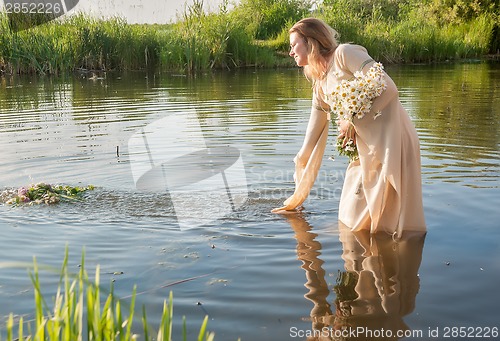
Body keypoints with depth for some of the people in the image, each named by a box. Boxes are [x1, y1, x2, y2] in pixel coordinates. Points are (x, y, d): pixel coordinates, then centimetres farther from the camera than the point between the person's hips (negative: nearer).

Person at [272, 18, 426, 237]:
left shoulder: (344, 53, -7)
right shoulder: (320, 86, 15)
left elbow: (388, 88, -19)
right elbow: (310, 144, 17)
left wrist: (353, 121, -12)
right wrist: (297, 196, 20)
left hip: (391, 137, -8)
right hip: (365, 149, 8)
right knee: (352, 220, 14)